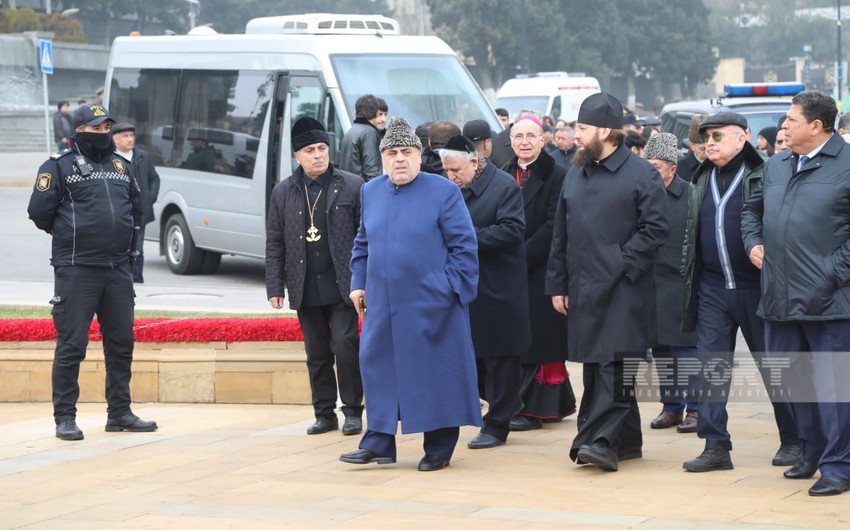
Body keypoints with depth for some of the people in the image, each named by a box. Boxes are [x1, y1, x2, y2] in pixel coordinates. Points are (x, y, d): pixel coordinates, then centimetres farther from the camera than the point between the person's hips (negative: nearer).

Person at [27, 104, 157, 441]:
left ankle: (119, 413, 19)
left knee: (121, 343, 9)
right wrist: (69, 235, 4)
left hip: (118, 268, 6)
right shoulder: (59, 166, -3)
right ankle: (65, 417, 2)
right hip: (76, 270, -6)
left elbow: (136, 206, 25)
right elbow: (39, 210, -7)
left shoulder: (119, 165, 15)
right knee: (71, 344, -4)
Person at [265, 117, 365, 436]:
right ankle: (324, 413, 16)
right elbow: (274, 243, 8)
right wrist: (275, 286, 3)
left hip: (342, 286, -3)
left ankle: (353, 411, 3)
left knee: (345, 345, -9)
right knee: (317, 354, 8)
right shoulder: (283, 193, 7)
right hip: (305, 288, 3)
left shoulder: (352, 187, 0)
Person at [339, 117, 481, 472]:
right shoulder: (370, 192, 9)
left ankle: (439, 449, 11)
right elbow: (362, 244, 19)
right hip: (383, 305, 5)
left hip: (431, 305, -4)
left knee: (435, 373, 1)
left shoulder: (443, 192, -6)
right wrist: (358, 283, 10)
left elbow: (464, 244, -6)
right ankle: (379, 442, 14)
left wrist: (454, 289, -11)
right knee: (379, 369, 6)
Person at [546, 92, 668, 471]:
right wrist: (557, 284, 14)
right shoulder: (575, 176, 16)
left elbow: (655, 228, -10)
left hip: (623, 290, -7)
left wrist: (623, 263, -15)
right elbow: (560, 235, 18)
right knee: (595, 365, 8)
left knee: (613, 364, -12)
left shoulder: (640, 174, -5)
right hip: (583, 290, 7)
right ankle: (627, 440, 17)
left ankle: (601, 439, -18)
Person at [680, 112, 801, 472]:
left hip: (754, 287, -5)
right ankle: (716, 445, 3)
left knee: (773, 366, 4)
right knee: (712, 365, 1)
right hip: (712, 289, 5)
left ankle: (793, 441, 16)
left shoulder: (763, 177, -6)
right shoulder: (701, 181, 13)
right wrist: (688, 286, 16)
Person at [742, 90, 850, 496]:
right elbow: (753, 208, 30)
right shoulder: (776, 166, 14)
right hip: (780, 296, 7)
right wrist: (753, 242, 14)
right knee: (793, 378, 15)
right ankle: (812, 452, 30)